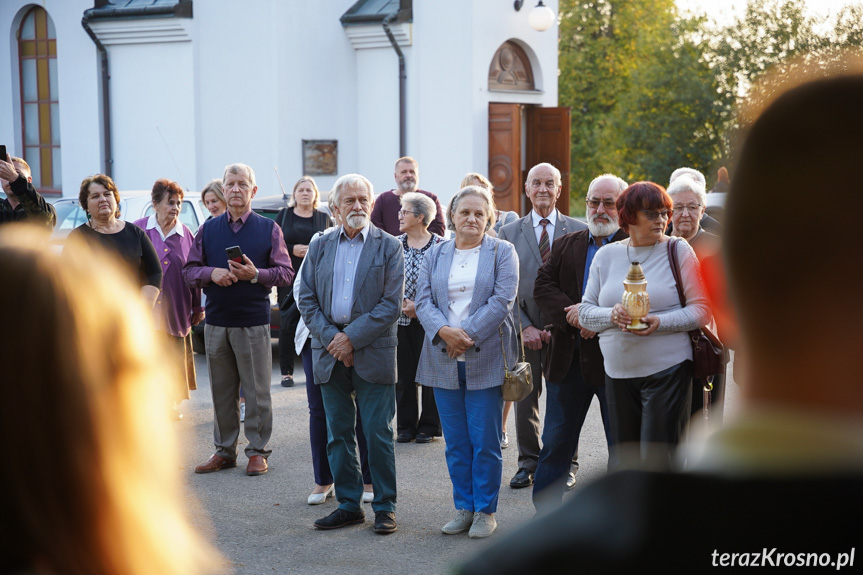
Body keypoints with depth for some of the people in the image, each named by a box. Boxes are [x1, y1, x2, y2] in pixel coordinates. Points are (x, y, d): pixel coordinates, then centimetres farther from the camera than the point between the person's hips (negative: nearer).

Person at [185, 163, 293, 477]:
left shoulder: (269, 229, 3)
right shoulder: (208, 229, 11)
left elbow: (285, 272, 0)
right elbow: (189, 270, 10)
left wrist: (255, 274, -17)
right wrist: (211, 273, -10)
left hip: (254, 321, -3)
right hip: (216, 321, 3)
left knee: (257, 391, 1)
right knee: (221, 391, 8)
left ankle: (258, 451, 10)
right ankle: (224, 450, 18)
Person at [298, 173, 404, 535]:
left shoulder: (389, 247, 1)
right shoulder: (319, 247, 11)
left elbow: (392, 304, -6)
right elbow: (306, 299, 7)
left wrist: (353, 338, -13)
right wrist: (330, 337, -7)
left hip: (373, 353, -4)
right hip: (330, 353, 4)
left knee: (378, 434, -1)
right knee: (337, 435, 8)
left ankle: (385, 507, 8)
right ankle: (348, 505, 17)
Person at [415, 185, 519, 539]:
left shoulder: (503, 252, 3)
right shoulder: (434, 255, 13)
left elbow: (501, 301, -7)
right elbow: (423, 300, 4)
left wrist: (467, 335, -15)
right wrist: (444, 332, -14)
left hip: (486, 360, -3)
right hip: (444, 360, 3)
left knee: (485, 441, -1)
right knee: (455, 443, 7)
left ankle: (485, 511, 10)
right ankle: (464, 508, 17)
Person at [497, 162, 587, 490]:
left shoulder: (578, 231, 3)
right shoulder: (510, 233, 7)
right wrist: (525, 327, -6)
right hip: (524, 328, 1)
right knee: (524, 398, 6)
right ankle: (528, 463, 18)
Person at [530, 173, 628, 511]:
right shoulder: (565, 246, 12)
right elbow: (543, 287, 2)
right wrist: (572, 315, -14)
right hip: (567, 359, 4)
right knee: (556, 441, 11)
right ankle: (544, 511, 21)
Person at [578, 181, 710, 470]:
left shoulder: (679, 251, 0)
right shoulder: (606, 255, 10)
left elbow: (701, 310, -3)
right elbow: (585, 311, 9)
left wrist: (659, 322, -19)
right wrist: (612, 315, -13)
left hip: (667, 370, -4)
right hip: (618, 373, 4)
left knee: (656, 461, -8)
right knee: (626, 460, 8)